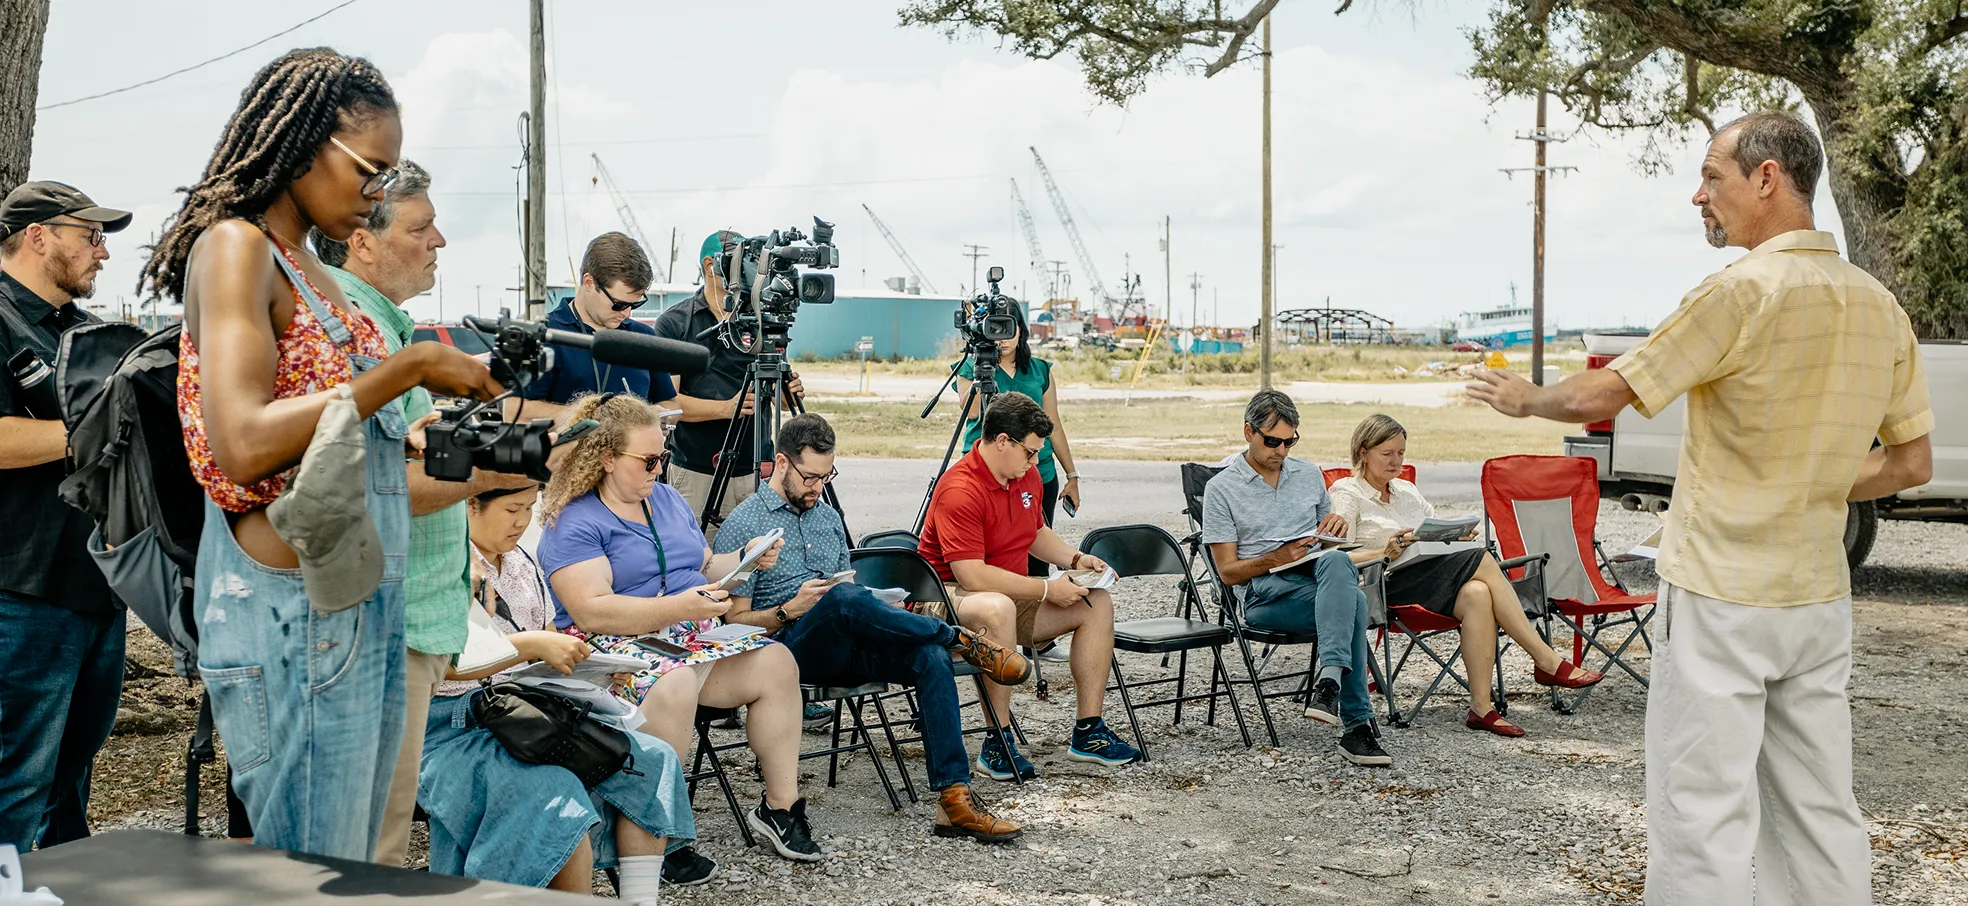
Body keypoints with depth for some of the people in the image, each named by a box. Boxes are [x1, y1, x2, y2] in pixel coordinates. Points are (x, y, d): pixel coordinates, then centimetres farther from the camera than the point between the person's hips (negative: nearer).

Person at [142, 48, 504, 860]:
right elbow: (243, 446, -24)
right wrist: (409, 367, -18)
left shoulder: (308, 267, 16)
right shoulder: (234, 245, -9)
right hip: (295, 608, -9)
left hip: (366, 596, 9)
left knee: (357, 866, 13)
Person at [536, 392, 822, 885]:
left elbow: (704, 567, 26)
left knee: (776, 662, -12)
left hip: (691, 638, 8)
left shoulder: (667, 498, 17)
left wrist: (746, 561, 4)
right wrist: (676, 608, -30)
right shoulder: (573, 523, -9)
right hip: (617, 644, -8)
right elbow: (591, 610, -21)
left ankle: (780, 807, -5)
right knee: (675, 683, -38)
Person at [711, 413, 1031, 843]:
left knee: (930, 656, -25)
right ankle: (963, 640, -23)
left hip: (845, 648, 6)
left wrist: (879, 609, 2)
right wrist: (790, 610, -18)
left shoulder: (829, 518, 21)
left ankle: (955, 797, -31)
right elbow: (735, 621, -2)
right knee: (843, 598, -38)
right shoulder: (742, 526, 1)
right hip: (792, 648, -6)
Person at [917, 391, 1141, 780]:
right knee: (997, 609, -42)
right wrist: (1047, 590, -24)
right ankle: (997, 746, -32)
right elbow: (973, 576, -29)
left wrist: (1076, 559, 7)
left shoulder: (1027, 477, 6)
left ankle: (1088, 731, 1)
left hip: (1012, 595, 9)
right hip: (950, 596, -9)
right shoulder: (959, 491, -24)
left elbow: (1037, 533, 26)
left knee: (1096, 601, 0)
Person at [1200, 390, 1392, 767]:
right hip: (1264, 592, -4)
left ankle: (1330, 680, -48)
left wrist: (1336, 526, 5)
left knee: (1336, 563, -37)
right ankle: (1356, 725, -39)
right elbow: (1228, 572, 2)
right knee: (1353, 601, -35)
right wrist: (1275, 559, -16)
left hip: (1317, 575, 4)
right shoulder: (1221, 488, 5)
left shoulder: (1309, 474, 20)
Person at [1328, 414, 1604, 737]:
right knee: (1481, 561, -25)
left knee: (1477, 595, -29)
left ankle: (1481, 707, -33)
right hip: (1389, 584, -7)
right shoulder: (1346, 492, 2)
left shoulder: (1406, 490, 23)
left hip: (1432, 575, 7)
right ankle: (1548, 661, -24)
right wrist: (1385, 553, -25)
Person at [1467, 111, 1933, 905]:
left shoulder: (1742, 291, -15)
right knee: (1819, 808, 12)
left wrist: (1524, 399, 8)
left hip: (1721, 594, -7)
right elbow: (1911, 464, 12)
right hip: (1820, 595, 7)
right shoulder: (1880, 306, 6)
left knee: (1705, 810, -3)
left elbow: (1600, 397, -11)